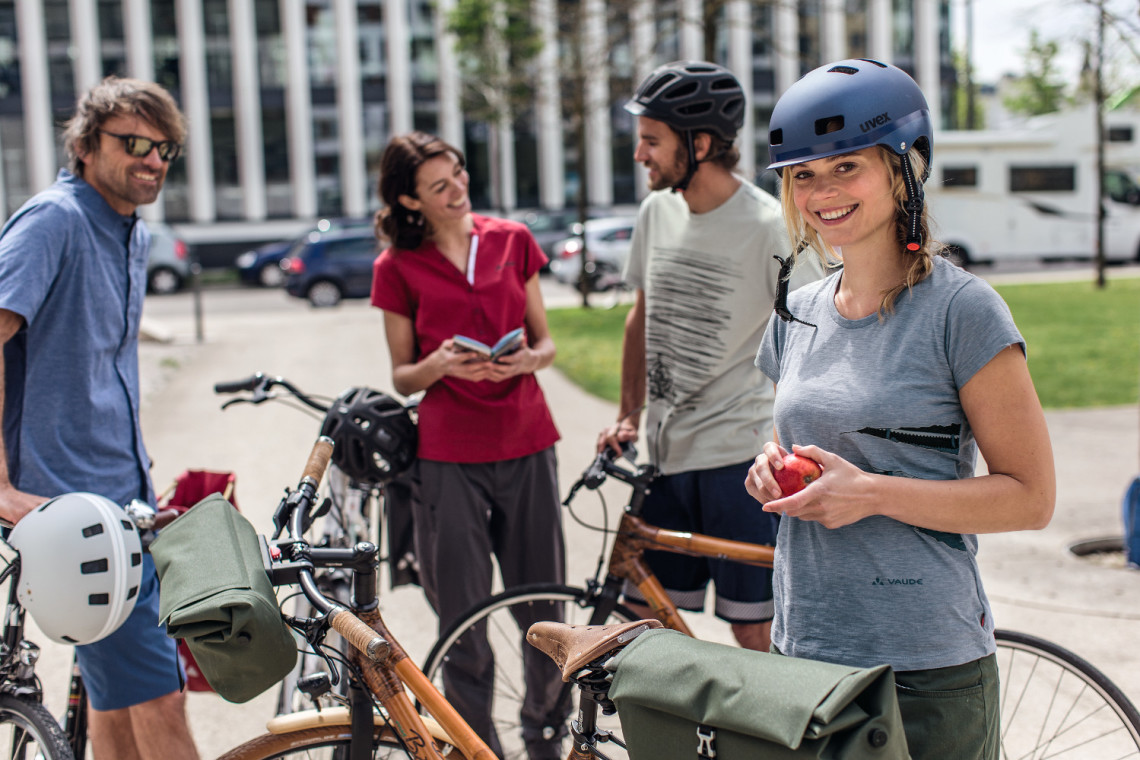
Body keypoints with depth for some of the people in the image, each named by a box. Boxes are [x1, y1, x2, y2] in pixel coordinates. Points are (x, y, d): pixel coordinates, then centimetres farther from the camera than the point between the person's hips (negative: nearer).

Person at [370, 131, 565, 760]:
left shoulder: (512, 240, 8)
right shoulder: (398, 267, 2)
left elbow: (545, 341, 12)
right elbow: (402, 376, 5)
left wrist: (528, 359, -10)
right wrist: (440, 365, -16)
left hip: (527, 446, 2)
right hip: (448, 455, -2)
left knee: (543, 609, 8)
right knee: (464, 622, 1)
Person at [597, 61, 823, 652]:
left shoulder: (769, 227, -13)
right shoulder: (658, 211, 7)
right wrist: (627, 416, 14)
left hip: (741, 454, -6)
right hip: (667, 454, 6)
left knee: (755, 634, 1)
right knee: (644, 619, 10)